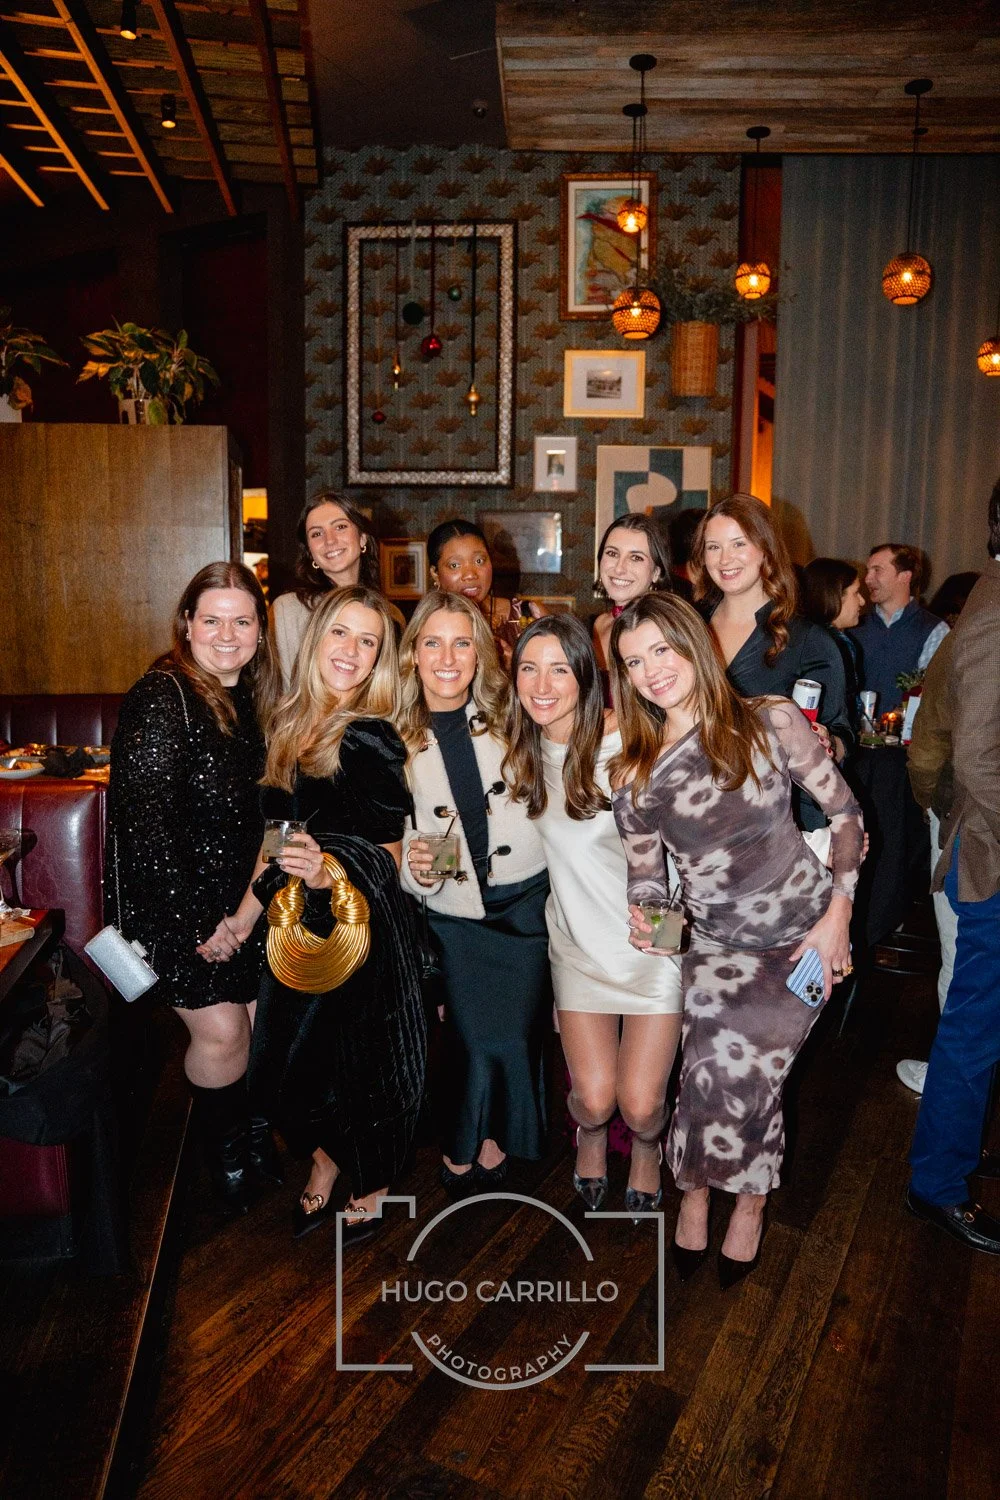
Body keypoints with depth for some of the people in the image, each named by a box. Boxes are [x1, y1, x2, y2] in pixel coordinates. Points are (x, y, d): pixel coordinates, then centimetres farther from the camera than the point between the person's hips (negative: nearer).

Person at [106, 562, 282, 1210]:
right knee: (221, 1030, -3)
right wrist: (194, 918, -19)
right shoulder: (162, 696, -18)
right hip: (171, 897, -6)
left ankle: (255, 1129, 36)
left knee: (260, 1018, 10)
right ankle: (223, 1148, 25)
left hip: (241, 893, 6)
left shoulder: (251, 696, 6)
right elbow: (142, 819, -21)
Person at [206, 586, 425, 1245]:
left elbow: (387, 859, -13)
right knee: (295, 1055, 15)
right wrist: (246, 913, 12)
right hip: (298, 925, 6)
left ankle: (374, 1187, 36)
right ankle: (325, 1166, 44)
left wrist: (328, 874, -31)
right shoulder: (290, 723, 3)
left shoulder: (374, 740, -16)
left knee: (361, 1058, 8)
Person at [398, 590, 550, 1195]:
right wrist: (413, 866, -16)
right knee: (474, 1038, -9)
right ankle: (462, 1150, 20)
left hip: (527, 900, 1)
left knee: (517, 1034, -4)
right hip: (453, 913, 0)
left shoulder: (511, 716, -1)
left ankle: (495, 1140, 26)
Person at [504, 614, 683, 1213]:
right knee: (594, 1097, -4)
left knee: (641, 1106, -3)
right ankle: (591, 1135, 34)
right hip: (578, 941, 3)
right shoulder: (519, 751, -3)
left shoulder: (629, 741, -17)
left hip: (652, 937, -3)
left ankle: (647, 1147, 35)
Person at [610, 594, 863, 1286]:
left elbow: (846, 813, -2)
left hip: (805, 933, -2)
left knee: (740, 1064, -15)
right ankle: (696, 1193, 11)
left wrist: (838, 915, -6)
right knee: (736, 1069, -16)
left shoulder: (771, 722, -9)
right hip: (715, 944, 2)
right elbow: (646, 879, 5)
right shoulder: (634, 775, -2)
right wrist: (647, 919, -17)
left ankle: (741, 1201, 12)